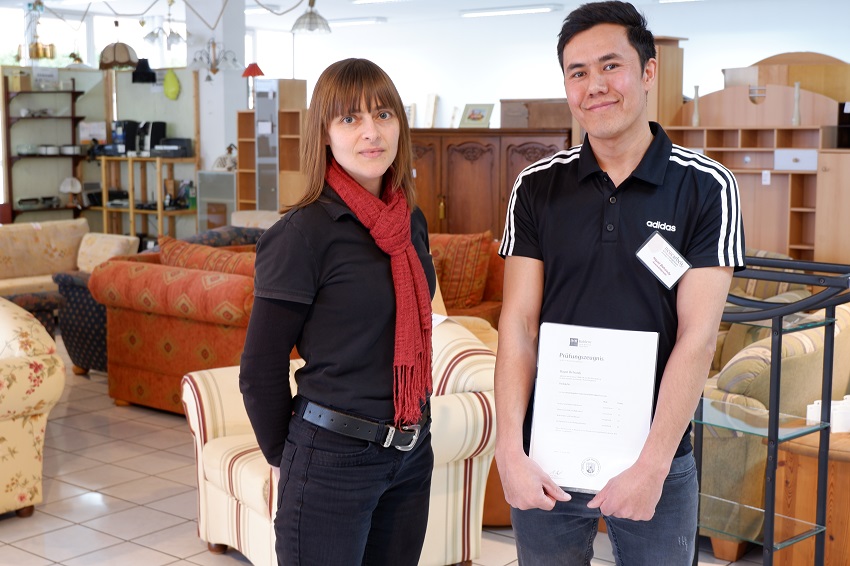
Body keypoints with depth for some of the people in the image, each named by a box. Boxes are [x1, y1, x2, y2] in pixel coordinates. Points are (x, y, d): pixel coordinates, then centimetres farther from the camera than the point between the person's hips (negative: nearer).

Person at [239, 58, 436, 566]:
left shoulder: (412, 223, 5)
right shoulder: (307, 231, -14)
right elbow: (261, 369, -9)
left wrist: (414, 431, 15)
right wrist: (284, 458, 0)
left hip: (412, 452, 6)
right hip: (333, 457, -6)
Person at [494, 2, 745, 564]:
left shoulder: (705, 188, -6)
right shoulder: (537, 187, 0)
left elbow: (697, 337, -10)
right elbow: (519, 324, -3)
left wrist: (652, 464, -15)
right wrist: (510, 450, -12)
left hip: (658, 460, -1)